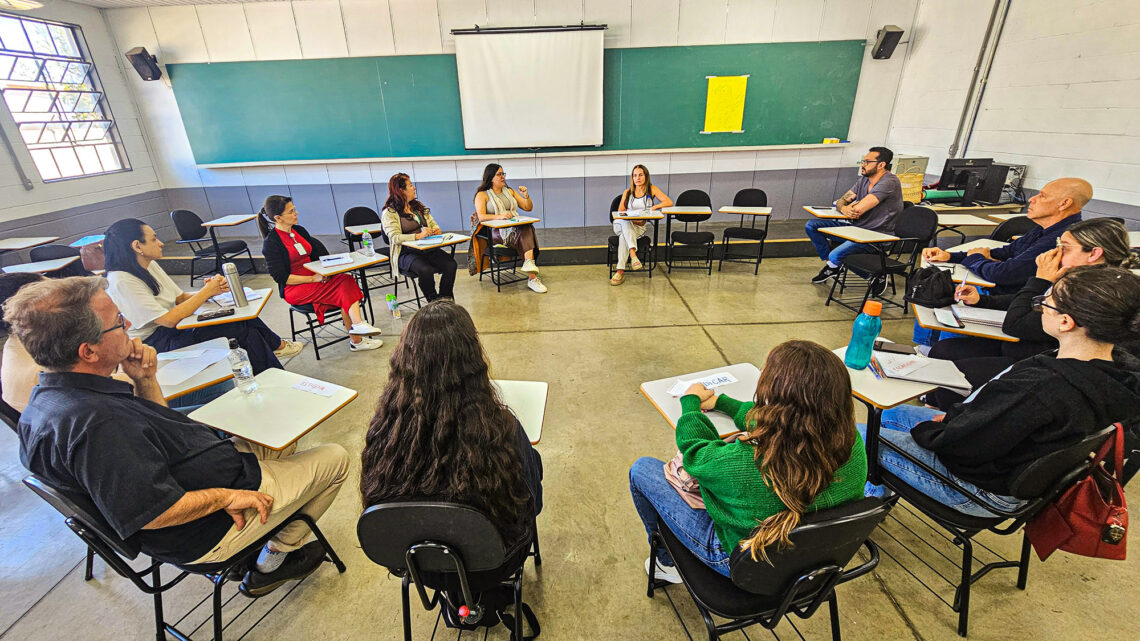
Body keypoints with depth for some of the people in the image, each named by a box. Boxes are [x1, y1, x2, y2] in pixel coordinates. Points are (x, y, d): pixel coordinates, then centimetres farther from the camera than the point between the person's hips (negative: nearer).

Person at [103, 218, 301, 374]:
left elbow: (181, 298, 8)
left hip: (170, 328, 8)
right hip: (153, 342, -8)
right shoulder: (121, 281, -20)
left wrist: (209, 291, -13)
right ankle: (276, 345, 3)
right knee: (242, 329, -20)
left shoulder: (151, 266, 7)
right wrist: (206, 292, -19)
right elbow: (168, 320, -25)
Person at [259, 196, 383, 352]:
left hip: (314, 278, 6)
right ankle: (356, 340, -32)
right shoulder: (271, 243, -8)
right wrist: (313, 279, -18)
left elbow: (317, 255, 20)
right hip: (294, 290, -6)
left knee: (346, 280, -24)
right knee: (344, 282, -26)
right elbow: (281, 277, -12)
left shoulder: (300, 231, 13)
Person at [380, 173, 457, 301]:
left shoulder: (419, 207, 22)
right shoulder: (389, 213, 1)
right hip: (407, 253, -5)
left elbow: (433, 224, 24)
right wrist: (419, 235, -24)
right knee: (425, 270, -36)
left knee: (451, 265, -23)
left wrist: (436, 230, -2)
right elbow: (395, 238, -11)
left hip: (429, 249, 5)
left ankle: (444, 299, -11)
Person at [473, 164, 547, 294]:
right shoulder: (482, 195, 9)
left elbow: (528, 208, 23)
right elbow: (481, 217, -7)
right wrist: (499, 216, -24)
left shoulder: (510, 191, 25)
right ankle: (532, 277, -45)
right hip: (497, 232, -5)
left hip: (517, 226, 5)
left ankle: (529, 264, -51)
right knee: (526, 231, -35)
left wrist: (526, 196, 2)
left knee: (527, 229, -34)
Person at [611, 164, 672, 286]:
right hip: (622, 225, 2)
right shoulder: (627, 193, 15)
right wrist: (632, 219, -10)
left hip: (639, 228, -1)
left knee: (624, 235, -36)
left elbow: (669, 202, 0)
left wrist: (654, 207, -15)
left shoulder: (652, 189, 10)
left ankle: (620, 270, -45)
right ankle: (633, 254, -53)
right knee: (625, 223, -37)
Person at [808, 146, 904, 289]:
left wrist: (851, 208, -3)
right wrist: (844, 208, -17)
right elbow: (840, 201, 8)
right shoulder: (864, 179, 10)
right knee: (811, 225, -1)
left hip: (876, 236, -8)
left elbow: (858, 209, -26)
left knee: (836, 256, -30)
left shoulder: (889, 181, -18)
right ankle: (829, 262, 11)